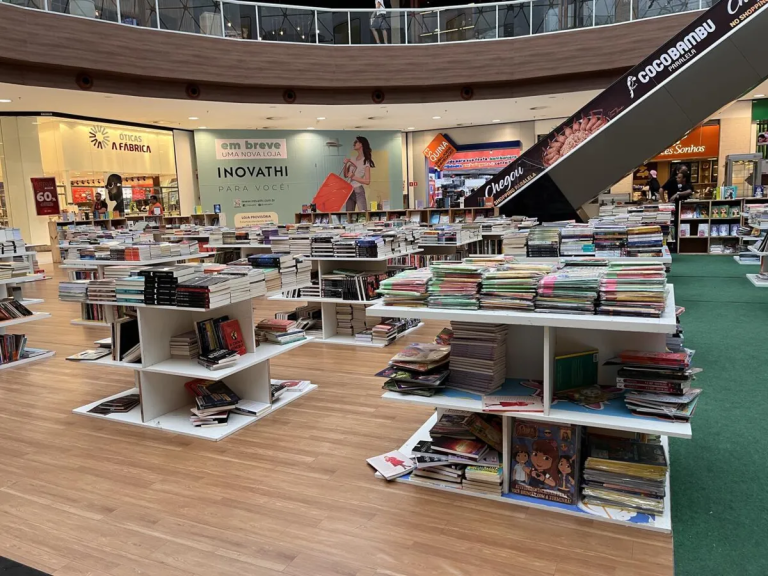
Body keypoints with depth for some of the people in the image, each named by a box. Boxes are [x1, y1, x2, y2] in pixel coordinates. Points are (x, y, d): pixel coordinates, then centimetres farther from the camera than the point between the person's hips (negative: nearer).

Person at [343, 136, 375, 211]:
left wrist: (354, 177, -16)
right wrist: (345, 164, 0)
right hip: (349, 191, 6)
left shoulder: (366, 161, -6)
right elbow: (346, 175, 15)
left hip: (359, 191, -6)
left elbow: (367, 181, -11)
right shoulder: (352, 160, 11)